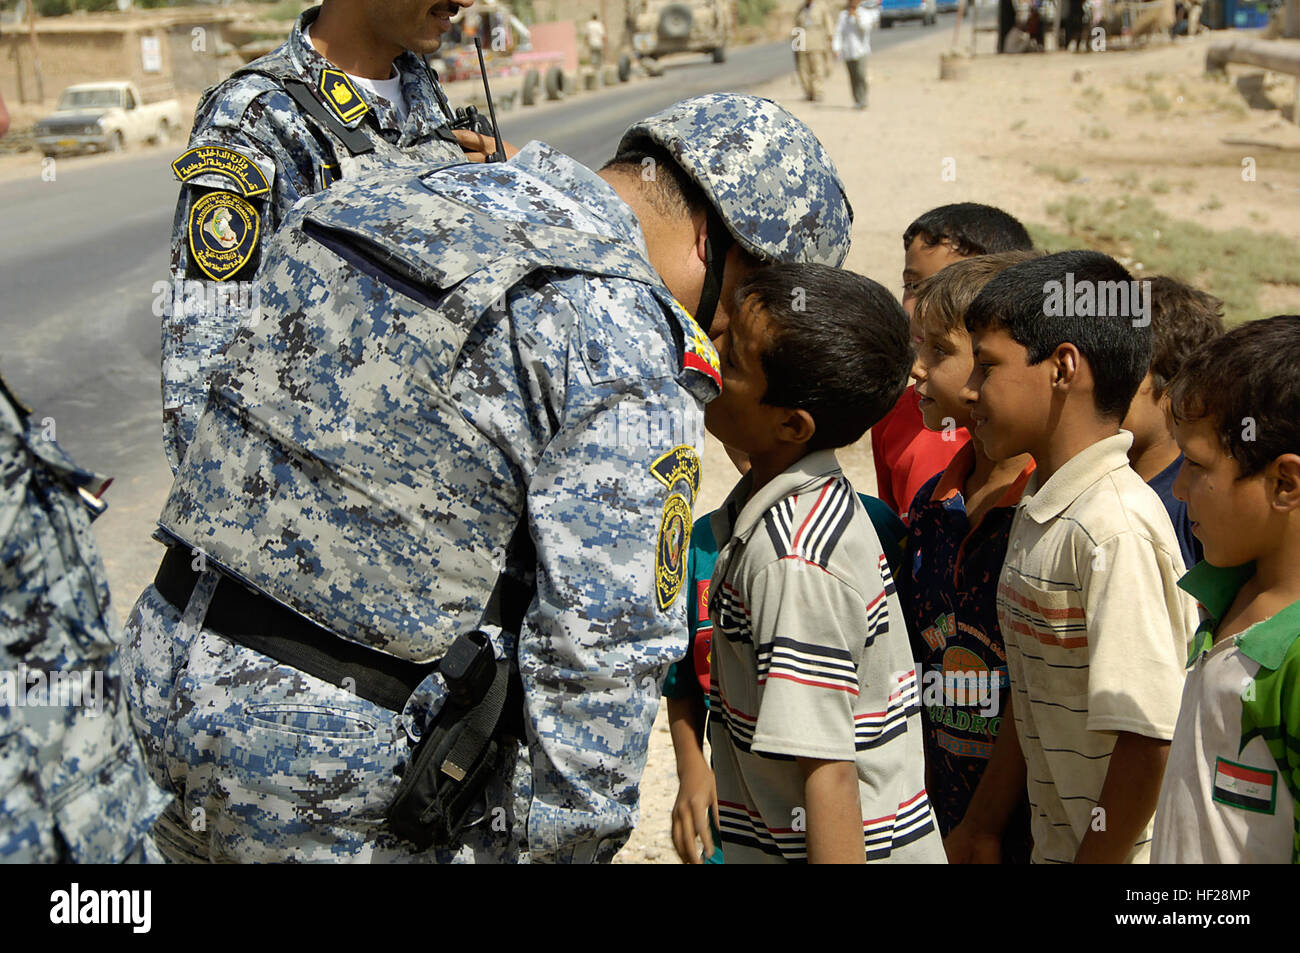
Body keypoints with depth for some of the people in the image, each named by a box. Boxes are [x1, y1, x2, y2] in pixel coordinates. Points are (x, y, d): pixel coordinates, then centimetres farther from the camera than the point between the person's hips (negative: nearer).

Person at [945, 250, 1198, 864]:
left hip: (1121, 849, -8)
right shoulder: (1036, 514, 5)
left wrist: (1096, 858, -16)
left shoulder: (1116, 527, -23)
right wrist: (981, 828, 15)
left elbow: (1150, 736, -23)